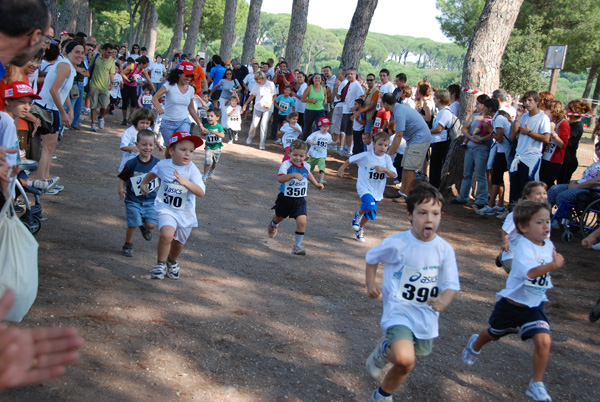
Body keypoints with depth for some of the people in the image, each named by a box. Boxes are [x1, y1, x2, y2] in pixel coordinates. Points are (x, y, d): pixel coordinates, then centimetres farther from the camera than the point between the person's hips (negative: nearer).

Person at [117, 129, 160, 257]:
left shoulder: (157, 164, -5)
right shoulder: (131, 164, -10)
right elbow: (122, 178, 0)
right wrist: (121, 191, -15)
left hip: (151, 200, 2)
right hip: (133, 200, -2)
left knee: (151, 224, -9)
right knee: (133, 224, -9)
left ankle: (145, 228, 29)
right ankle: (128, 244, 18)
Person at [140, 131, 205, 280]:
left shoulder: (192, 170, -14)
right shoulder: (163, 165, -4)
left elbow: (201, 192, -27)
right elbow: (153, 173, 22)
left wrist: (184, 182, -38)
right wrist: (144, 182, 8)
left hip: (186, 213, 1)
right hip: (166, 209, -1)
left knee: (179, 243, 18)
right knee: (167, 234, -29)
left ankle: (172, 262, 53)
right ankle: (160, 264, -6)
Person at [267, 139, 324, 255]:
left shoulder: (306, 166, -4)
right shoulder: (286, 164, -20)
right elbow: (280, 178, -38)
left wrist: (316, 184, 25)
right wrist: (293, 175, -50)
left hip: (300, 200, 2)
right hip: (285, 198, -2)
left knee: (302, 221, -17)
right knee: (279, 217, 24)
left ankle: (297, 245, -5)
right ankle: (273, 225, 62)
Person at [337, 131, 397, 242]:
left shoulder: (387, 159, -3)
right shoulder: (366, 156, -12)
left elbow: (393, 175, -10)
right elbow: (350, 160, 0)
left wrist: (384, 169, -27)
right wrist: (341, 169, 4)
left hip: (377, 191, 5)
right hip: (364, 188, -5)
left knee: (369, 214, 16)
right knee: (370, 205, -31)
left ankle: (359, 230, 44)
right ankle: (358, 214, 3)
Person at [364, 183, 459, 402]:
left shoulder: (445, 249, -7)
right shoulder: (396, 243, -13)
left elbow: (451, 285, -2)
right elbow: (371, 257, 6)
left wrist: (443, 302, -22)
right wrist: (371, 284, -2)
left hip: (426, 317, 4)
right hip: (399, 310, -4)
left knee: (403, 367, 17)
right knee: (404, 359, -29)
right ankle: (384, 350, 6)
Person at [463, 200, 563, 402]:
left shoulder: (548, 245, 0)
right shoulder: (523, 247, -24)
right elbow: (531, 272, -42)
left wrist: (555, 260, 7)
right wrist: (553, 266, -48)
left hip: (534, 306, 4)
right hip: (512, 303, -4)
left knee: (544, 340, -18)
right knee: (494, 334, 21)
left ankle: (536, 385, -3)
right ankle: (475, 345, 57)